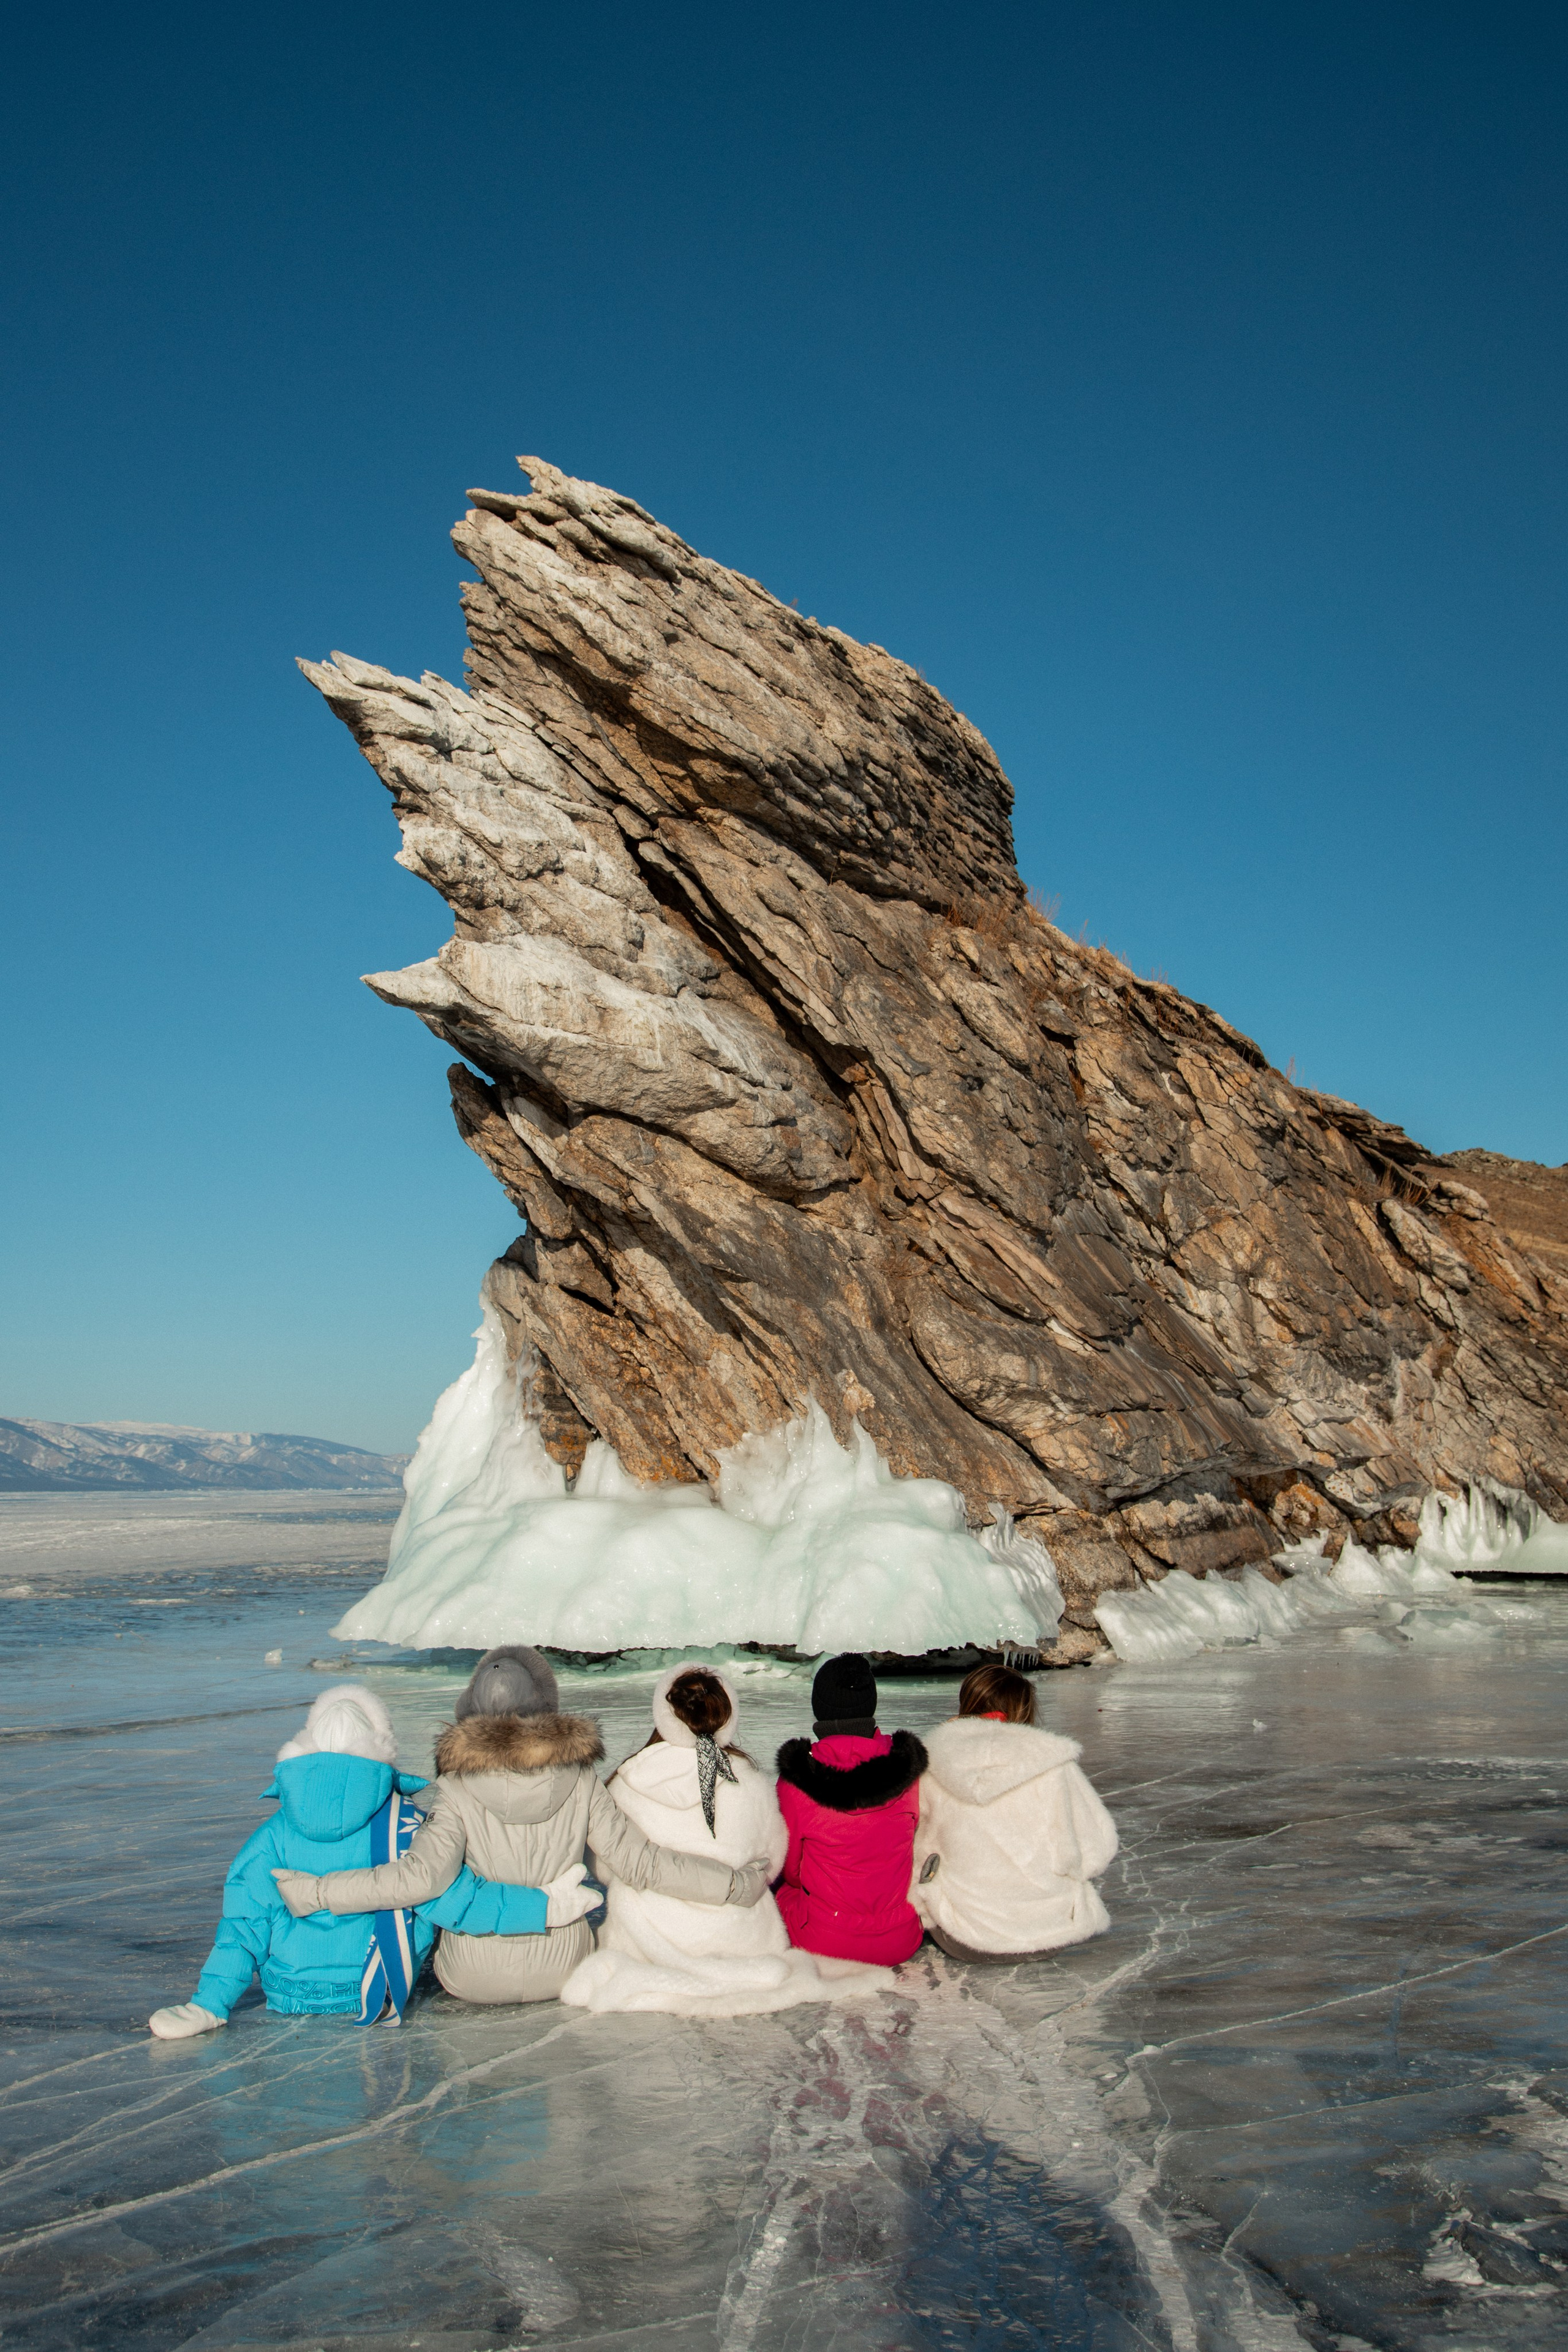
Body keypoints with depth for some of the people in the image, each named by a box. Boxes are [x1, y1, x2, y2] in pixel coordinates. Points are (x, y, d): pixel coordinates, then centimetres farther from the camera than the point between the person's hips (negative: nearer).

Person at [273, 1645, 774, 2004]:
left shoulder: (458, 1788, -16)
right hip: (561, 1972, 1)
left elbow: (421, 1875, -26)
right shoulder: (581, 1781, -11)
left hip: (472, 1979, -1)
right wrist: (738, 1884, -4)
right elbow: (639, 1863, -12)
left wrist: (313, 1892, -21)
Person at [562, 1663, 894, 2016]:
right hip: (734, 1939, 1)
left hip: (648, 1941, -1)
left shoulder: (626, 1785, -13)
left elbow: (605, 1868, 2)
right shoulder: (753, 1785, -12)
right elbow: (771, 1864, 3)